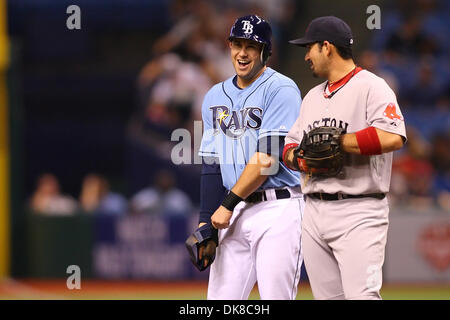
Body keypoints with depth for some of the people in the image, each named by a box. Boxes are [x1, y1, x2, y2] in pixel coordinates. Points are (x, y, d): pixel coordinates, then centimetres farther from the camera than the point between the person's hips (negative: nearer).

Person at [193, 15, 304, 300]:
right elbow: (211, 166, 15)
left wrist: (228, 205, -11)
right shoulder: (216, 96, 16)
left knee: (275, 298, -9)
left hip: (279, 210, -7)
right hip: (235, 214, 7)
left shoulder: (281, 89, -7)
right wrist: (206, 222, 6)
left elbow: (267, 159, -14)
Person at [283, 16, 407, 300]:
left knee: (361, 296, -18)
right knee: (328, 297, 6)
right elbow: (290, 145, 23)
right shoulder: (313, 96, 21)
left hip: (358, 213, -8)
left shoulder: (371, 87, -7)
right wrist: (295, 156, -2)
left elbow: (393, 137, -23)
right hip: (315, 213, 8)